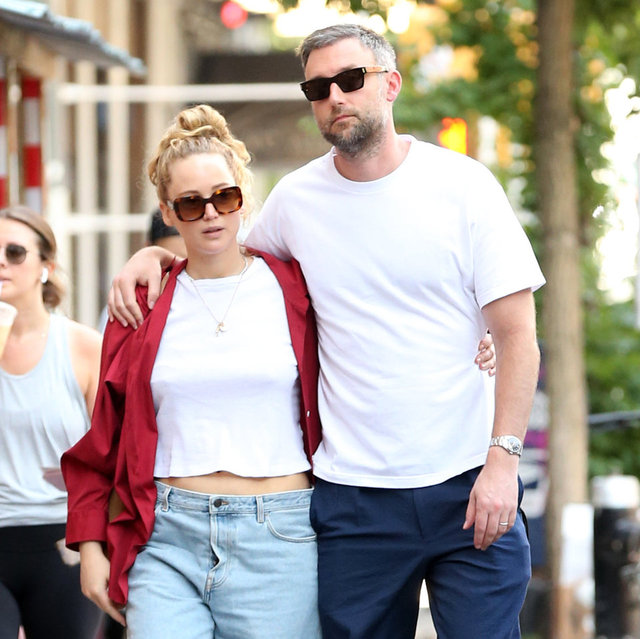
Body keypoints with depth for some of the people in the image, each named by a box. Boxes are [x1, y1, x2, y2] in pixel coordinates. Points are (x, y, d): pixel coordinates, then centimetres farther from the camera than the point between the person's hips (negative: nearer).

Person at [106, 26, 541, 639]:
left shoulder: (462, 185, -2)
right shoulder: (296, 198, 5)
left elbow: (517, 335, -3)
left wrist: (503, 457, -12)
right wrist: (154, 254, 10)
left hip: (468, 489, -2)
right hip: (352, 496, 2)